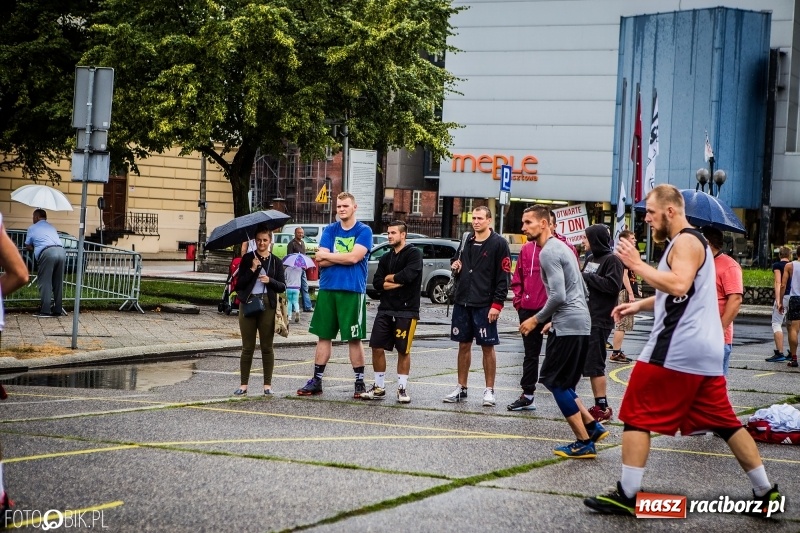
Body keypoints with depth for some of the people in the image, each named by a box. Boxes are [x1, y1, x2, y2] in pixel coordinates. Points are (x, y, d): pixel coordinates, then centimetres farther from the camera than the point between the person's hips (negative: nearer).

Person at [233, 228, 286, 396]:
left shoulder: (276, 262, 7)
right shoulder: (247, 259, 4)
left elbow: (282, 287, 4)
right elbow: (239, 284, -2)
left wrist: (270, 280, -13)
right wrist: (252, 269, -13)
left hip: (268, 306, 0)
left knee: (267, 347, 4)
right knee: (247, 347, 3)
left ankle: (267, 385, 9)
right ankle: (243, 385, 7)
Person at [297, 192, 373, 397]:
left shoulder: (364, 231, -1)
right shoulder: (330, 230, 11)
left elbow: (354, 257, -15)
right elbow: (321, 260, 1)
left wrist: (328, 256, -5)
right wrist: (344, 258, -11)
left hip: (352, 291, -4)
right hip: (327, 289, 4)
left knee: (354, 338, 0)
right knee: (323, 336, 7)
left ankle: (359, 383, 8)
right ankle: (316, 381, 13)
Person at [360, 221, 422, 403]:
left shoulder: (414, 253, -4)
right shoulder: (386, 258, 15)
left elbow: (408, 275, -20)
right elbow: (377, 283, 6)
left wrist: (389, 278, -4)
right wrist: (397, 282, -9)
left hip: (406, 311, -6)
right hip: (385, 309, 6)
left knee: (403, 351, 0)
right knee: (377, 347, 2)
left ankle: (402, 388, 10)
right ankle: (379, 387, 12)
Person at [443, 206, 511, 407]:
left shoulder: (498, 244, -7)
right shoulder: (468, 241, 13)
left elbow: (503, 277, -10)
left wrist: (497, 304, -15)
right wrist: (455, 265, 4)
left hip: (485, 305, -6)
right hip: (462, 302, 6)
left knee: (487, 347, -1)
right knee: (464, 345, 10)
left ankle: (489, 390, 5)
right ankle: (461, 388, 17)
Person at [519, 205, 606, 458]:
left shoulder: (549, 252, -12)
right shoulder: (562, 247, 19)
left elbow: (558, 296, -21)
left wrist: (537, 319, -8)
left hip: (567, 325, -10)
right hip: (582, 323, 10)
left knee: (555, 381, -3)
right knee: (560, 382, 16)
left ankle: (584, 443, -2)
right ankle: (593, 427, 11)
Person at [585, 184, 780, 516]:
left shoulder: (685, 241, -10)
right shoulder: (691, 241, 21)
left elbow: (679, 286, -27)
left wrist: (637, 265, -20)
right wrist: (640, 305, 19)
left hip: (677, 350, -10)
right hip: (705, 351, 10)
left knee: (637, 417, -4)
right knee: (724, 423, 14)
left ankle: (627, 496, -4)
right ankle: (765, 492, 14)